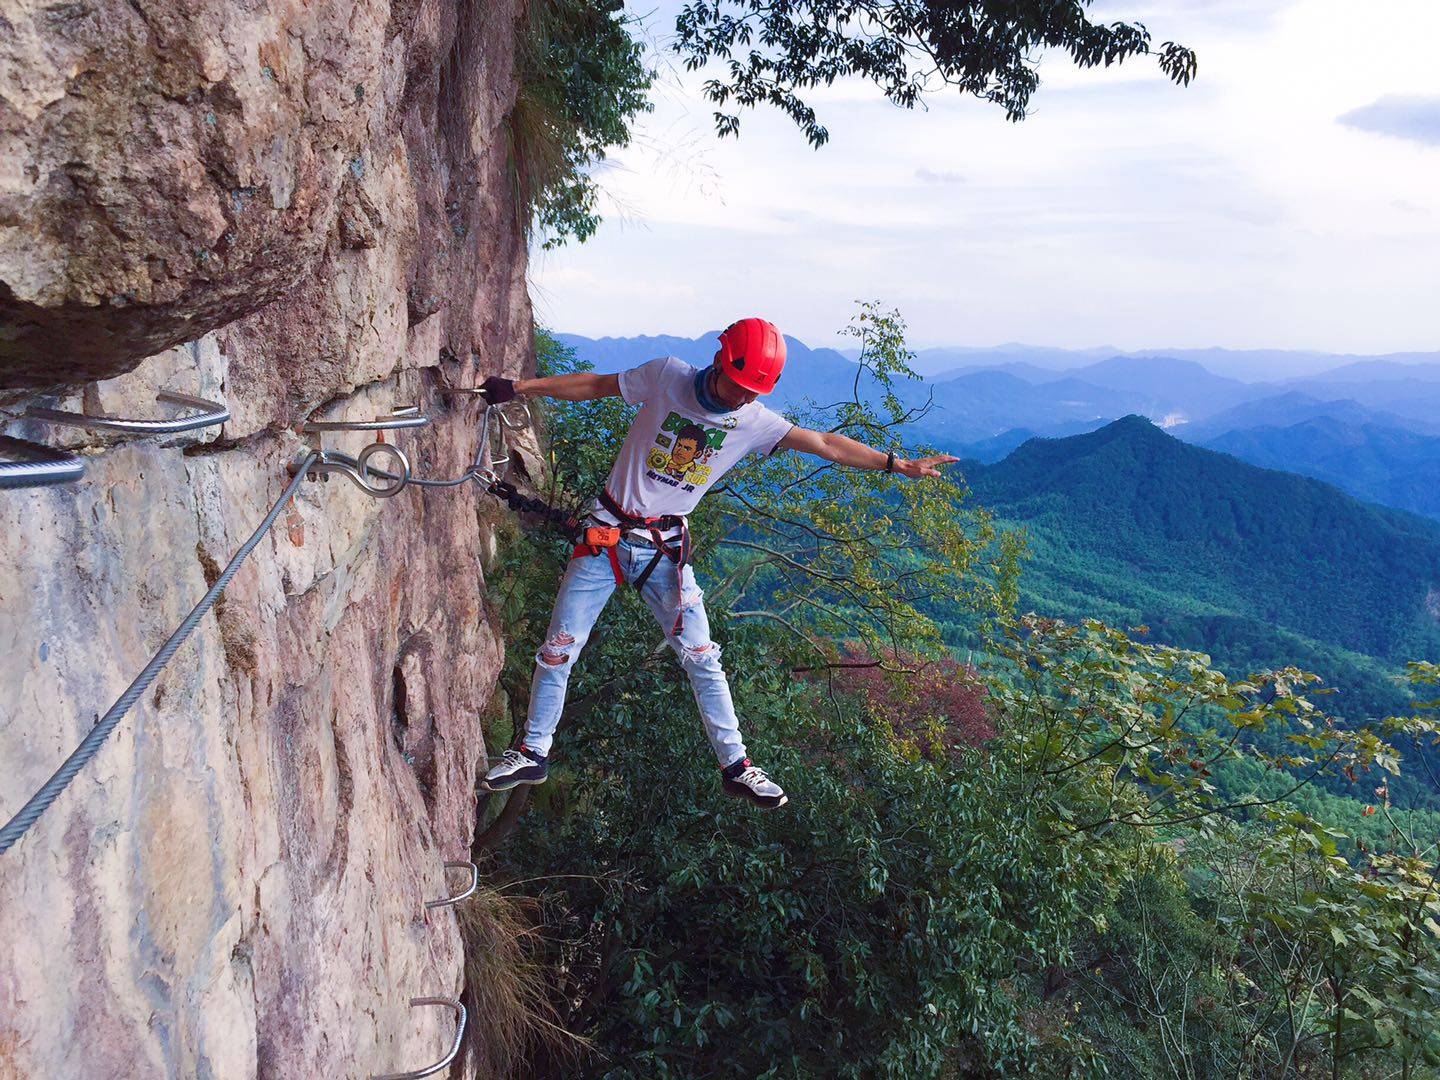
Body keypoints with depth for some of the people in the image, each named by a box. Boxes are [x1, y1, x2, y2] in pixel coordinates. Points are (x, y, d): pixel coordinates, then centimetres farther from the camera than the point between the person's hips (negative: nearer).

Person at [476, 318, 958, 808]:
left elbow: (825, 443, -1)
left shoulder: (755, 422, -4)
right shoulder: (668, 376, -8)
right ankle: (532, 754, 20)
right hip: (607, 533, -1)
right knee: (557, 651, 1)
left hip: (665, 548, 1)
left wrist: (898, 464, -2)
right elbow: (594, 385, 2)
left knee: (701, 658, 0)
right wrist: (517, 387, 2)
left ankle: (735, 766, 16)